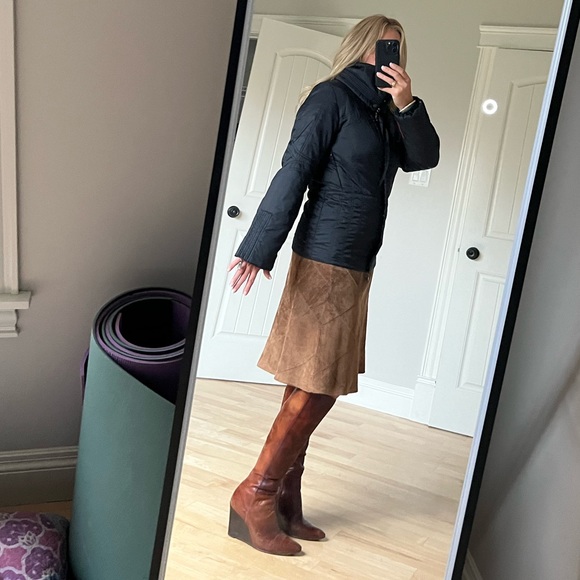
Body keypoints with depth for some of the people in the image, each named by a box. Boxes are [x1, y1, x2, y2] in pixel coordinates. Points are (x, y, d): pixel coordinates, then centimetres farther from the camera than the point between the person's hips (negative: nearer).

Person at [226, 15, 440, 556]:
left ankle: (283, 504, 18)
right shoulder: (332, 96, -4)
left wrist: (407, 105, -5)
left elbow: (424, 157, 10)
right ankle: (254, 500, 6)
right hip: (325, 262, -8)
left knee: (317, 391, 9)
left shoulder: (383, 111, 19)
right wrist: (259, 248, -17)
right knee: (311, 393, -7)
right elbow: (292, 173, -12)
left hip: (357, 268, 8)